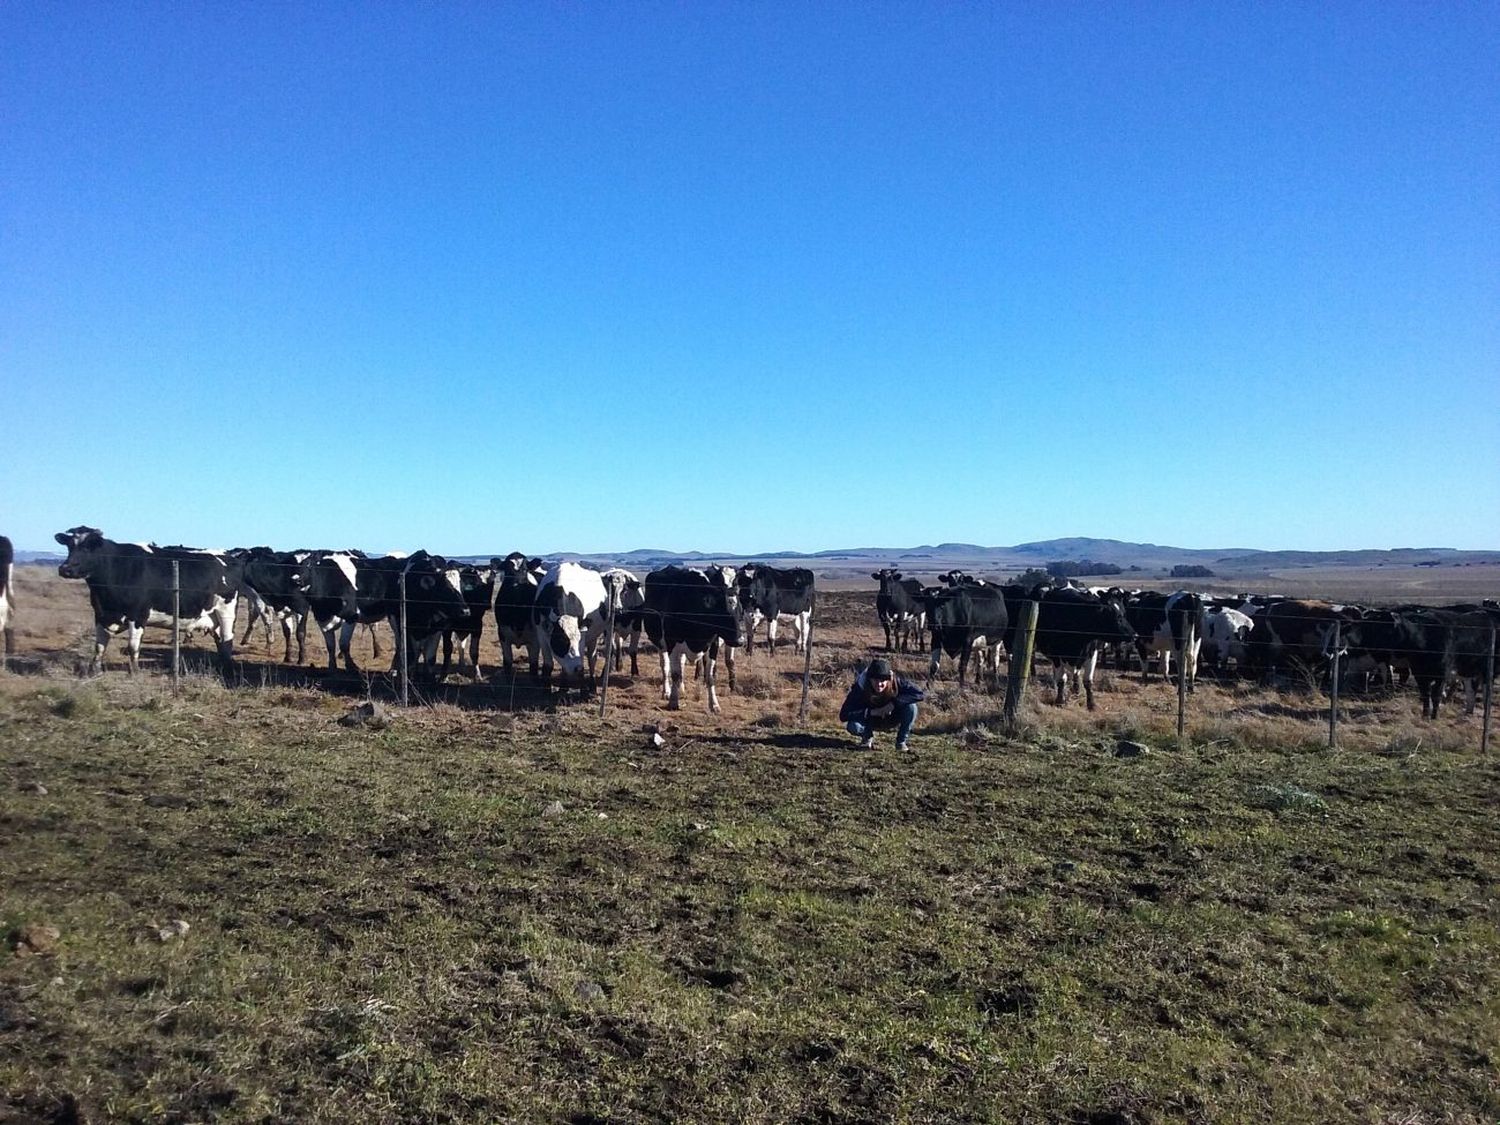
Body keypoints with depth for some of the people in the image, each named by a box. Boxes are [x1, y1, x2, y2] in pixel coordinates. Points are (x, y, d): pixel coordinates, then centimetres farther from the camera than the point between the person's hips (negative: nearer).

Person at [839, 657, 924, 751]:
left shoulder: (895, 682, -27)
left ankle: (901, 741, -4)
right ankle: (867, 737, 5)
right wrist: (871, 712, -37)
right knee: (853, 726, -33)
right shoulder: (860, 687, -28)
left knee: (911, 707, -28)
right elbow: (843, 715, -31)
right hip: (871, 720, -1)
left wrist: (894, 702, -38)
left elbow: (919, 694, -33)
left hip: (891, 720, 1)